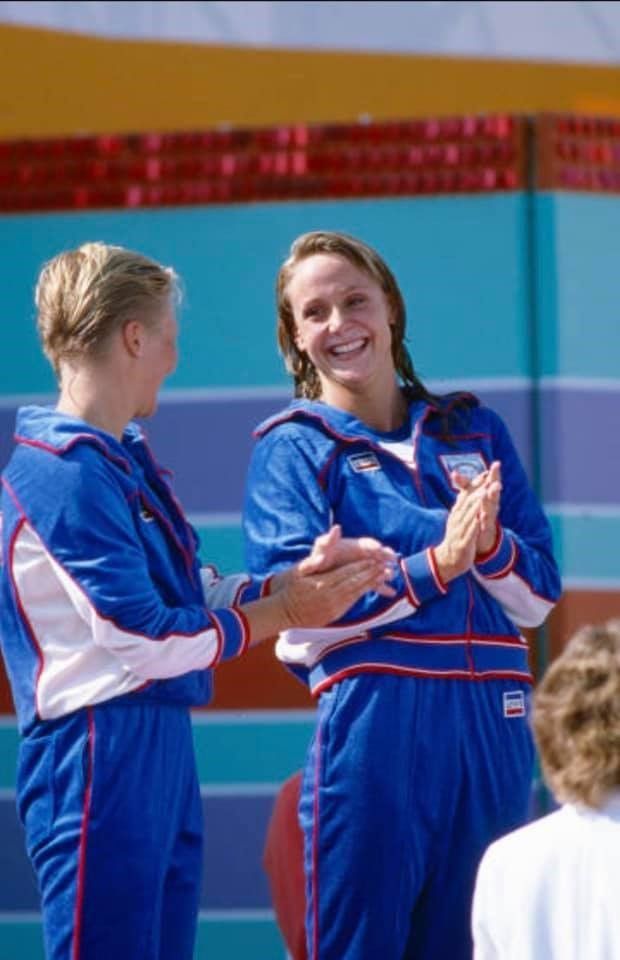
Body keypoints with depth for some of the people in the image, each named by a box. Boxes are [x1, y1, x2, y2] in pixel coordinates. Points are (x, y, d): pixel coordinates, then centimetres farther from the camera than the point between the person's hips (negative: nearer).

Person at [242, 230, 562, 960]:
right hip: (376, 721, -4)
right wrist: (436, 565, -17)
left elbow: (539, 594, 9)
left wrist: (490, 546, -13)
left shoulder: (473, 430, 13)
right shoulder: (292, 449, 2)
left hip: (490, 726, 4)